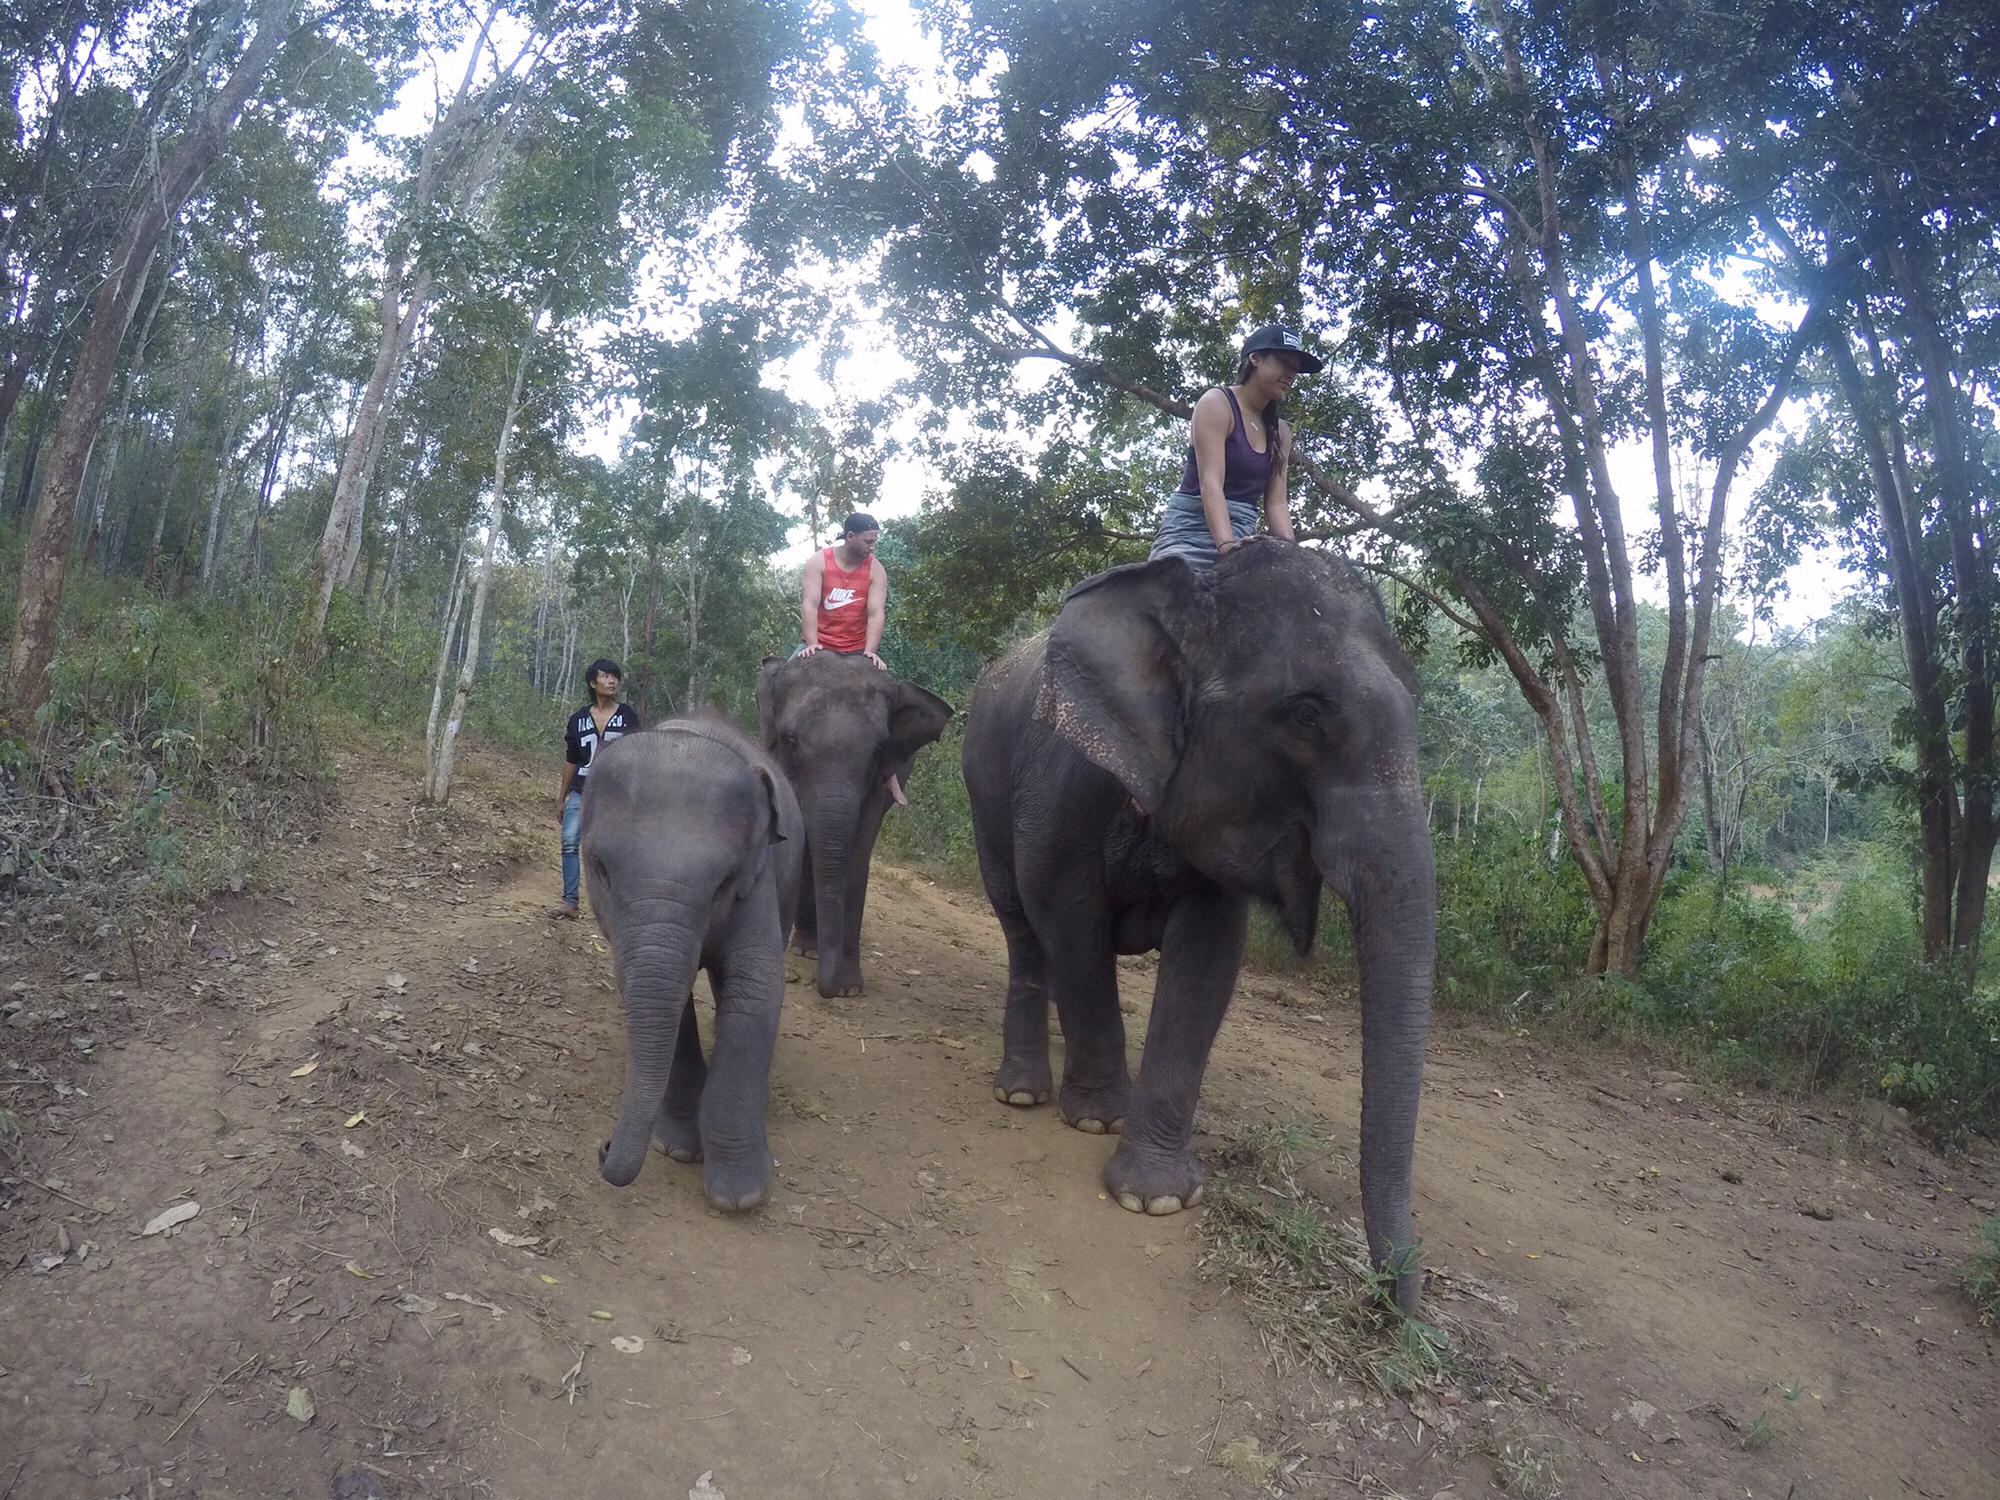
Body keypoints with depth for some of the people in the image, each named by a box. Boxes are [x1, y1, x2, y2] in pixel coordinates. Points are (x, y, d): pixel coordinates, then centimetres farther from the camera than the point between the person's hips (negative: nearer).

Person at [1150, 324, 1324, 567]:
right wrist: (1226, 544, -33)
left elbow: (1276, 501, 9)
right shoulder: (1217, 404, -4)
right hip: (1190, 530, -6)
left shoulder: (1280, 433, 17)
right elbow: (1211, 482, -17)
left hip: (1243, 536, 7)